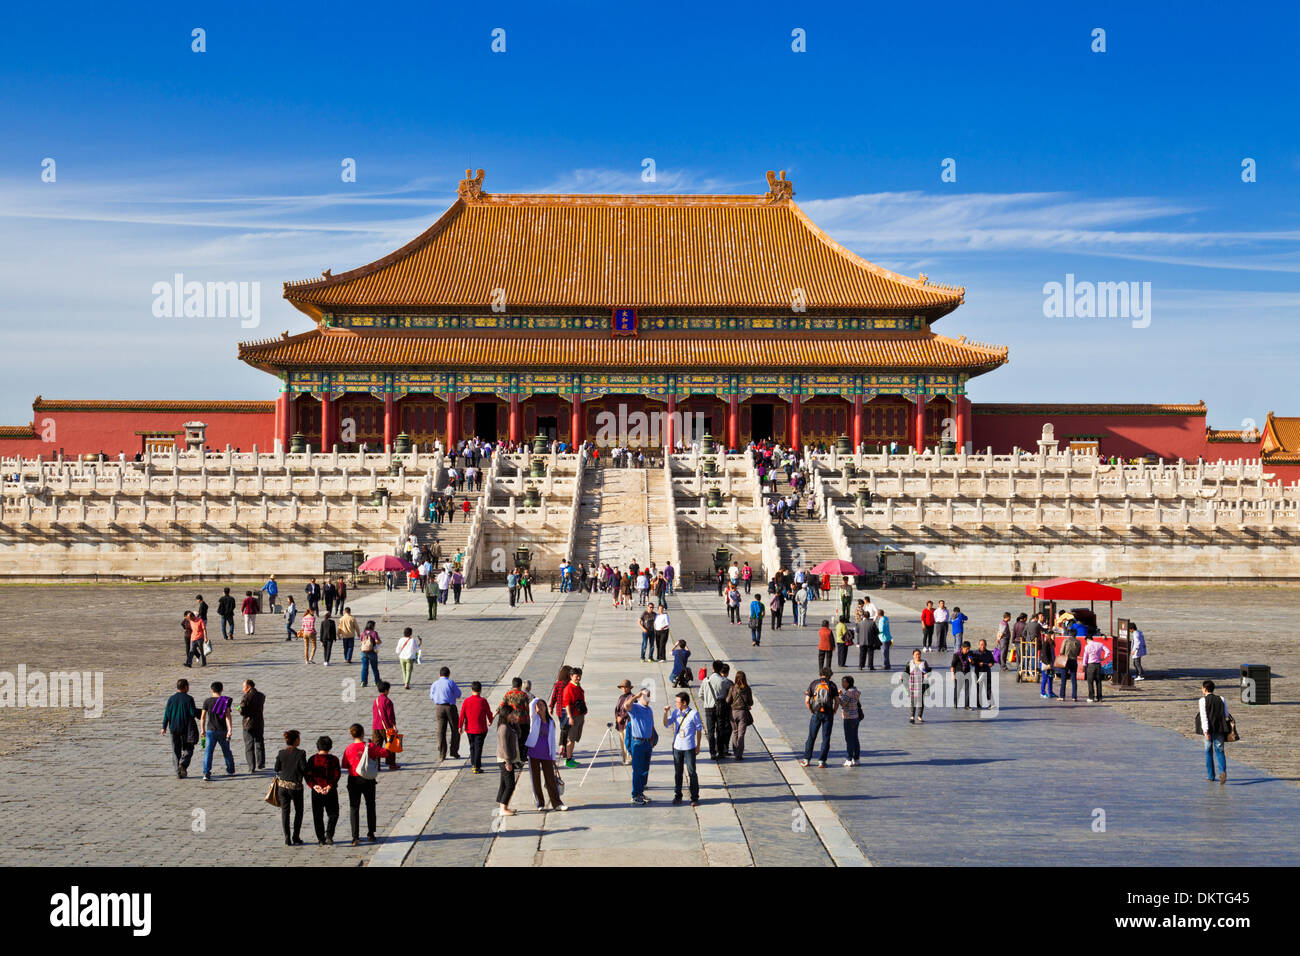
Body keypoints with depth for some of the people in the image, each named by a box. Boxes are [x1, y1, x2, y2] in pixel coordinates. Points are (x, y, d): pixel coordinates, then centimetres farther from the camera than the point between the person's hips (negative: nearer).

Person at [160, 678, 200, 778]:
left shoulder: (171, 699, 2)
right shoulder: (189, 699, -9)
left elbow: (167, 714, 1)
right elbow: (193, 713, -11)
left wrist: (164, 727, 6)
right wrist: (199, 712, 11)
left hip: (174, 728, 3)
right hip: (186, 728, -3)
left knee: (176, 751, 9)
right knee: (188, 749, 9)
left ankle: (178, 772, 6)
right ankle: (183, 764, -17)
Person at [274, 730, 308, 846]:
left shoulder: (281, 753, -4)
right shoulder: (300, 754, -14)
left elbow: (277, 768, 3)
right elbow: (304, 769, -14)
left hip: (282, 784, 3)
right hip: (295, 786, -3)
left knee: (285, 811, 10)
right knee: (299, 811, 14)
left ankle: (287, 839, 8)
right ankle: (296, 838, 10)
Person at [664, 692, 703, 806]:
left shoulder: (694, 713, -8)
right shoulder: (675, 712, 5)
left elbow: (699, 729, -1)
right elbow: (666, 724, 5)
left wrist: (698, 746, 1)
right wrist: (666, 712, -9)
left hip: (689, 748, -4)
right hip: (677, 747, 4)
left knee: (692, 772, -2)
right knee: (677, 772, 10)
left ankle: (694, 798, 3)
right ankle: (677, 795, 20)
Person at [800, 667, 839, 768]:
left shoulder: (813, 684, 3)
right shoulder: (832, 685, 2)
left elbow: (807, 701, -1)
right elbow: (837, 701, 0)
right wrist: (833, 712, 14)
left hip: (816, 714, 0)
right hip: (828, 714, 0)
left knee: (811, 737, 10)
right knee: (826, 738, 5)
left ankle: (806, 760, 12)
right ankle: (822, 761, 2)